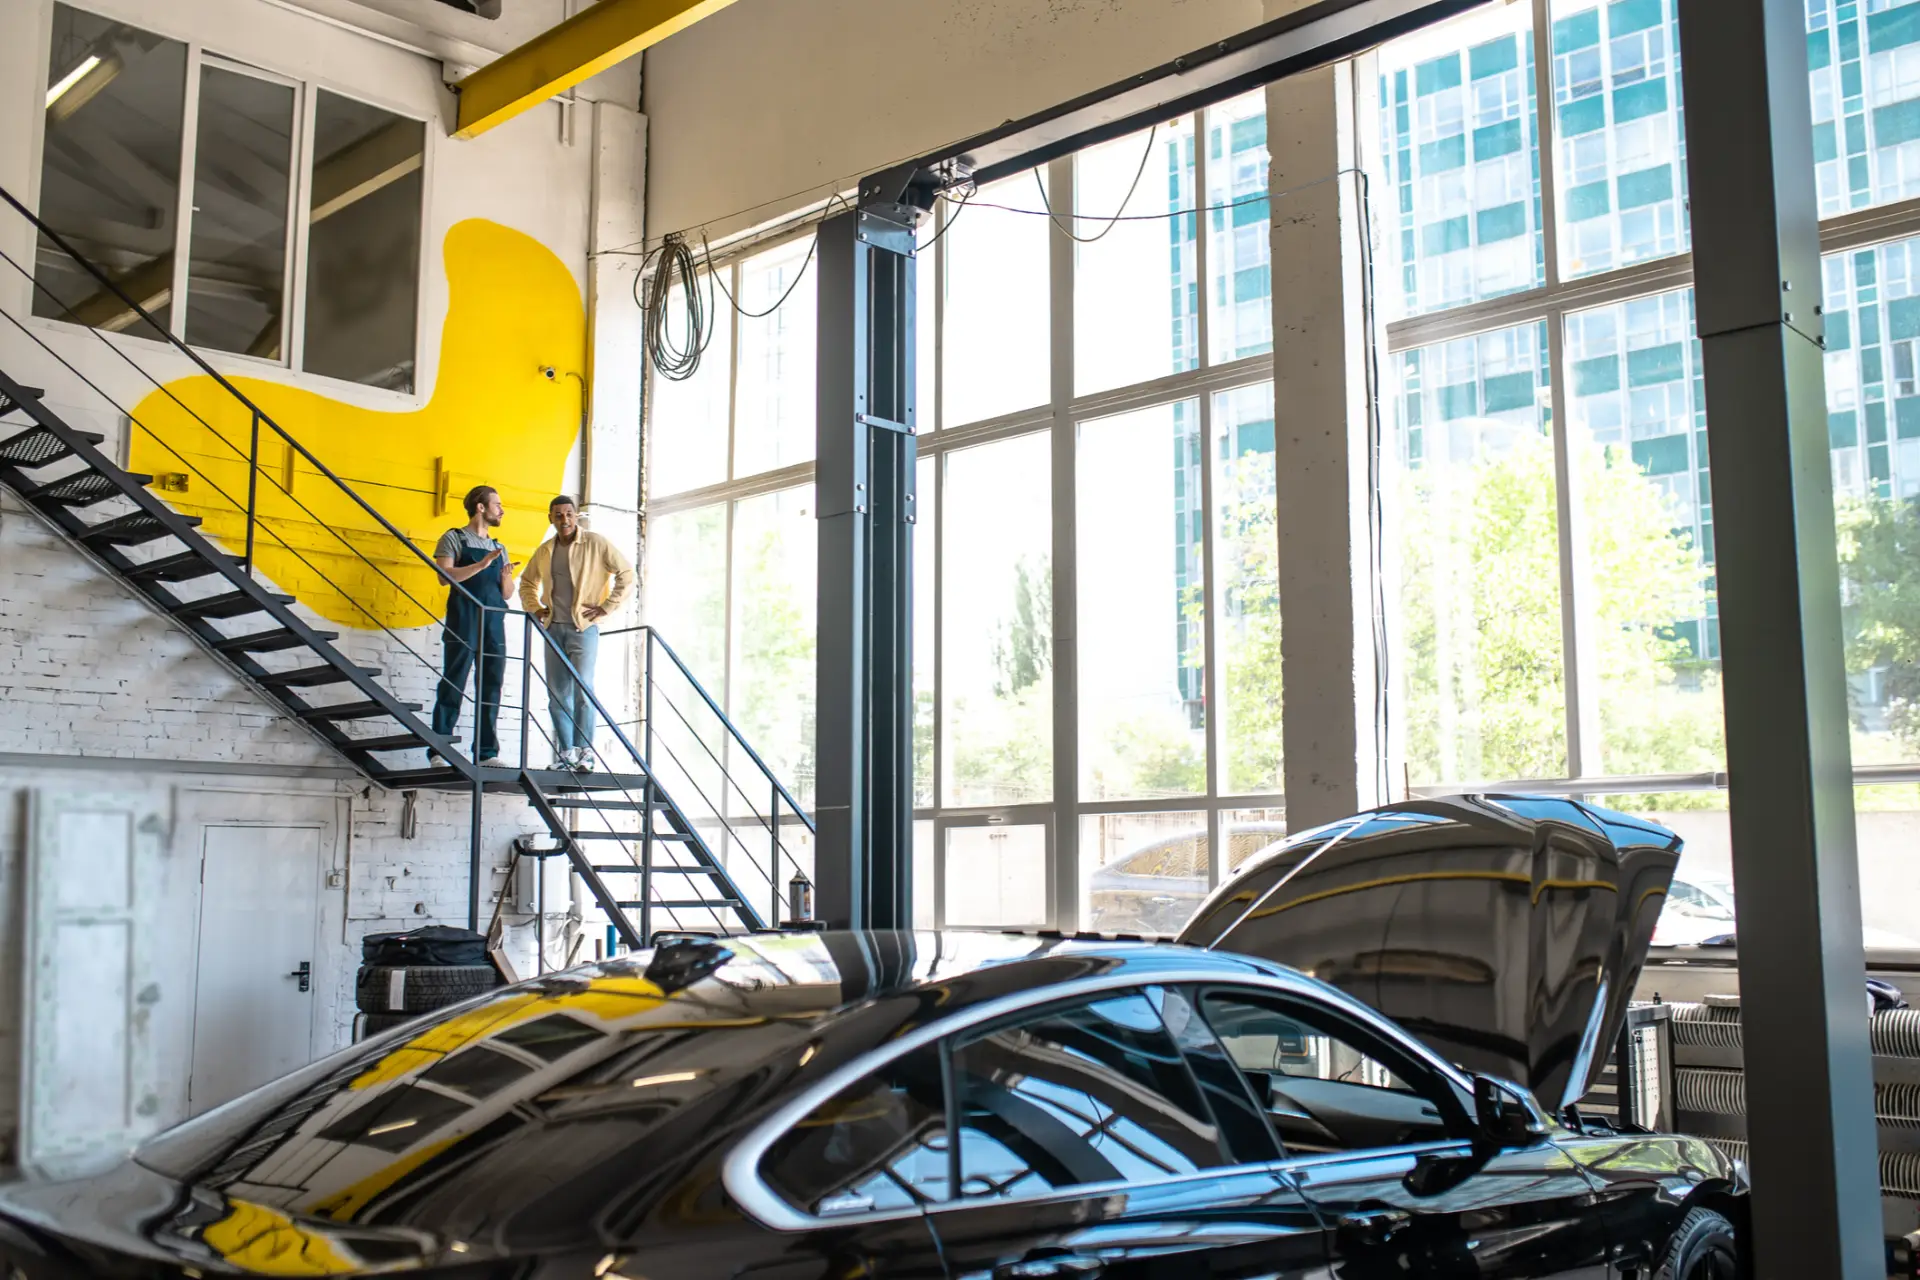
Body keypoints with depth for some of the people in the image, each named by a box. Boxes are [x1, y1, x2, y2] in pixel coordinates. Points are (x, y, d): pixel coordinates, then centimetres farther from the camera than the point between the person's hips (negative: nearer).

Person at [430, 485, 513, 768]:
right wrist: (481, 565, -18)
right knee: (454, 685, -7)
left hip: (494, 623, 6)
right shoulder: (454, 538, 4)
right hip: (464, 622, -5)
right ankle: (439, 750, -6)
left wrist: (507, 577, -2)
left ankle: (488, 752, 3)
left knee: (491, 688, 1)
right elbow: (445, 575, -11)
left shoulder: (499, 548, 22)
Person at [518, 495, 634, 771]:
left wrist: (607, 606, -8)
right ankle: (565, 753, 12)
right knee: (557, 695, 5)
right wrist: (534, 607, 13)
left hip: (583, 627, -5)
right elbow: (527, 581, 29)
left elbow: (626, 572, -4)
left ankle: (584, 752, -10)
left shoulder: (596, 543, -4)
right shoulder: (544, 551, 12)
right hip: (553, 629, 5)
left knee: (582, 691, -14)